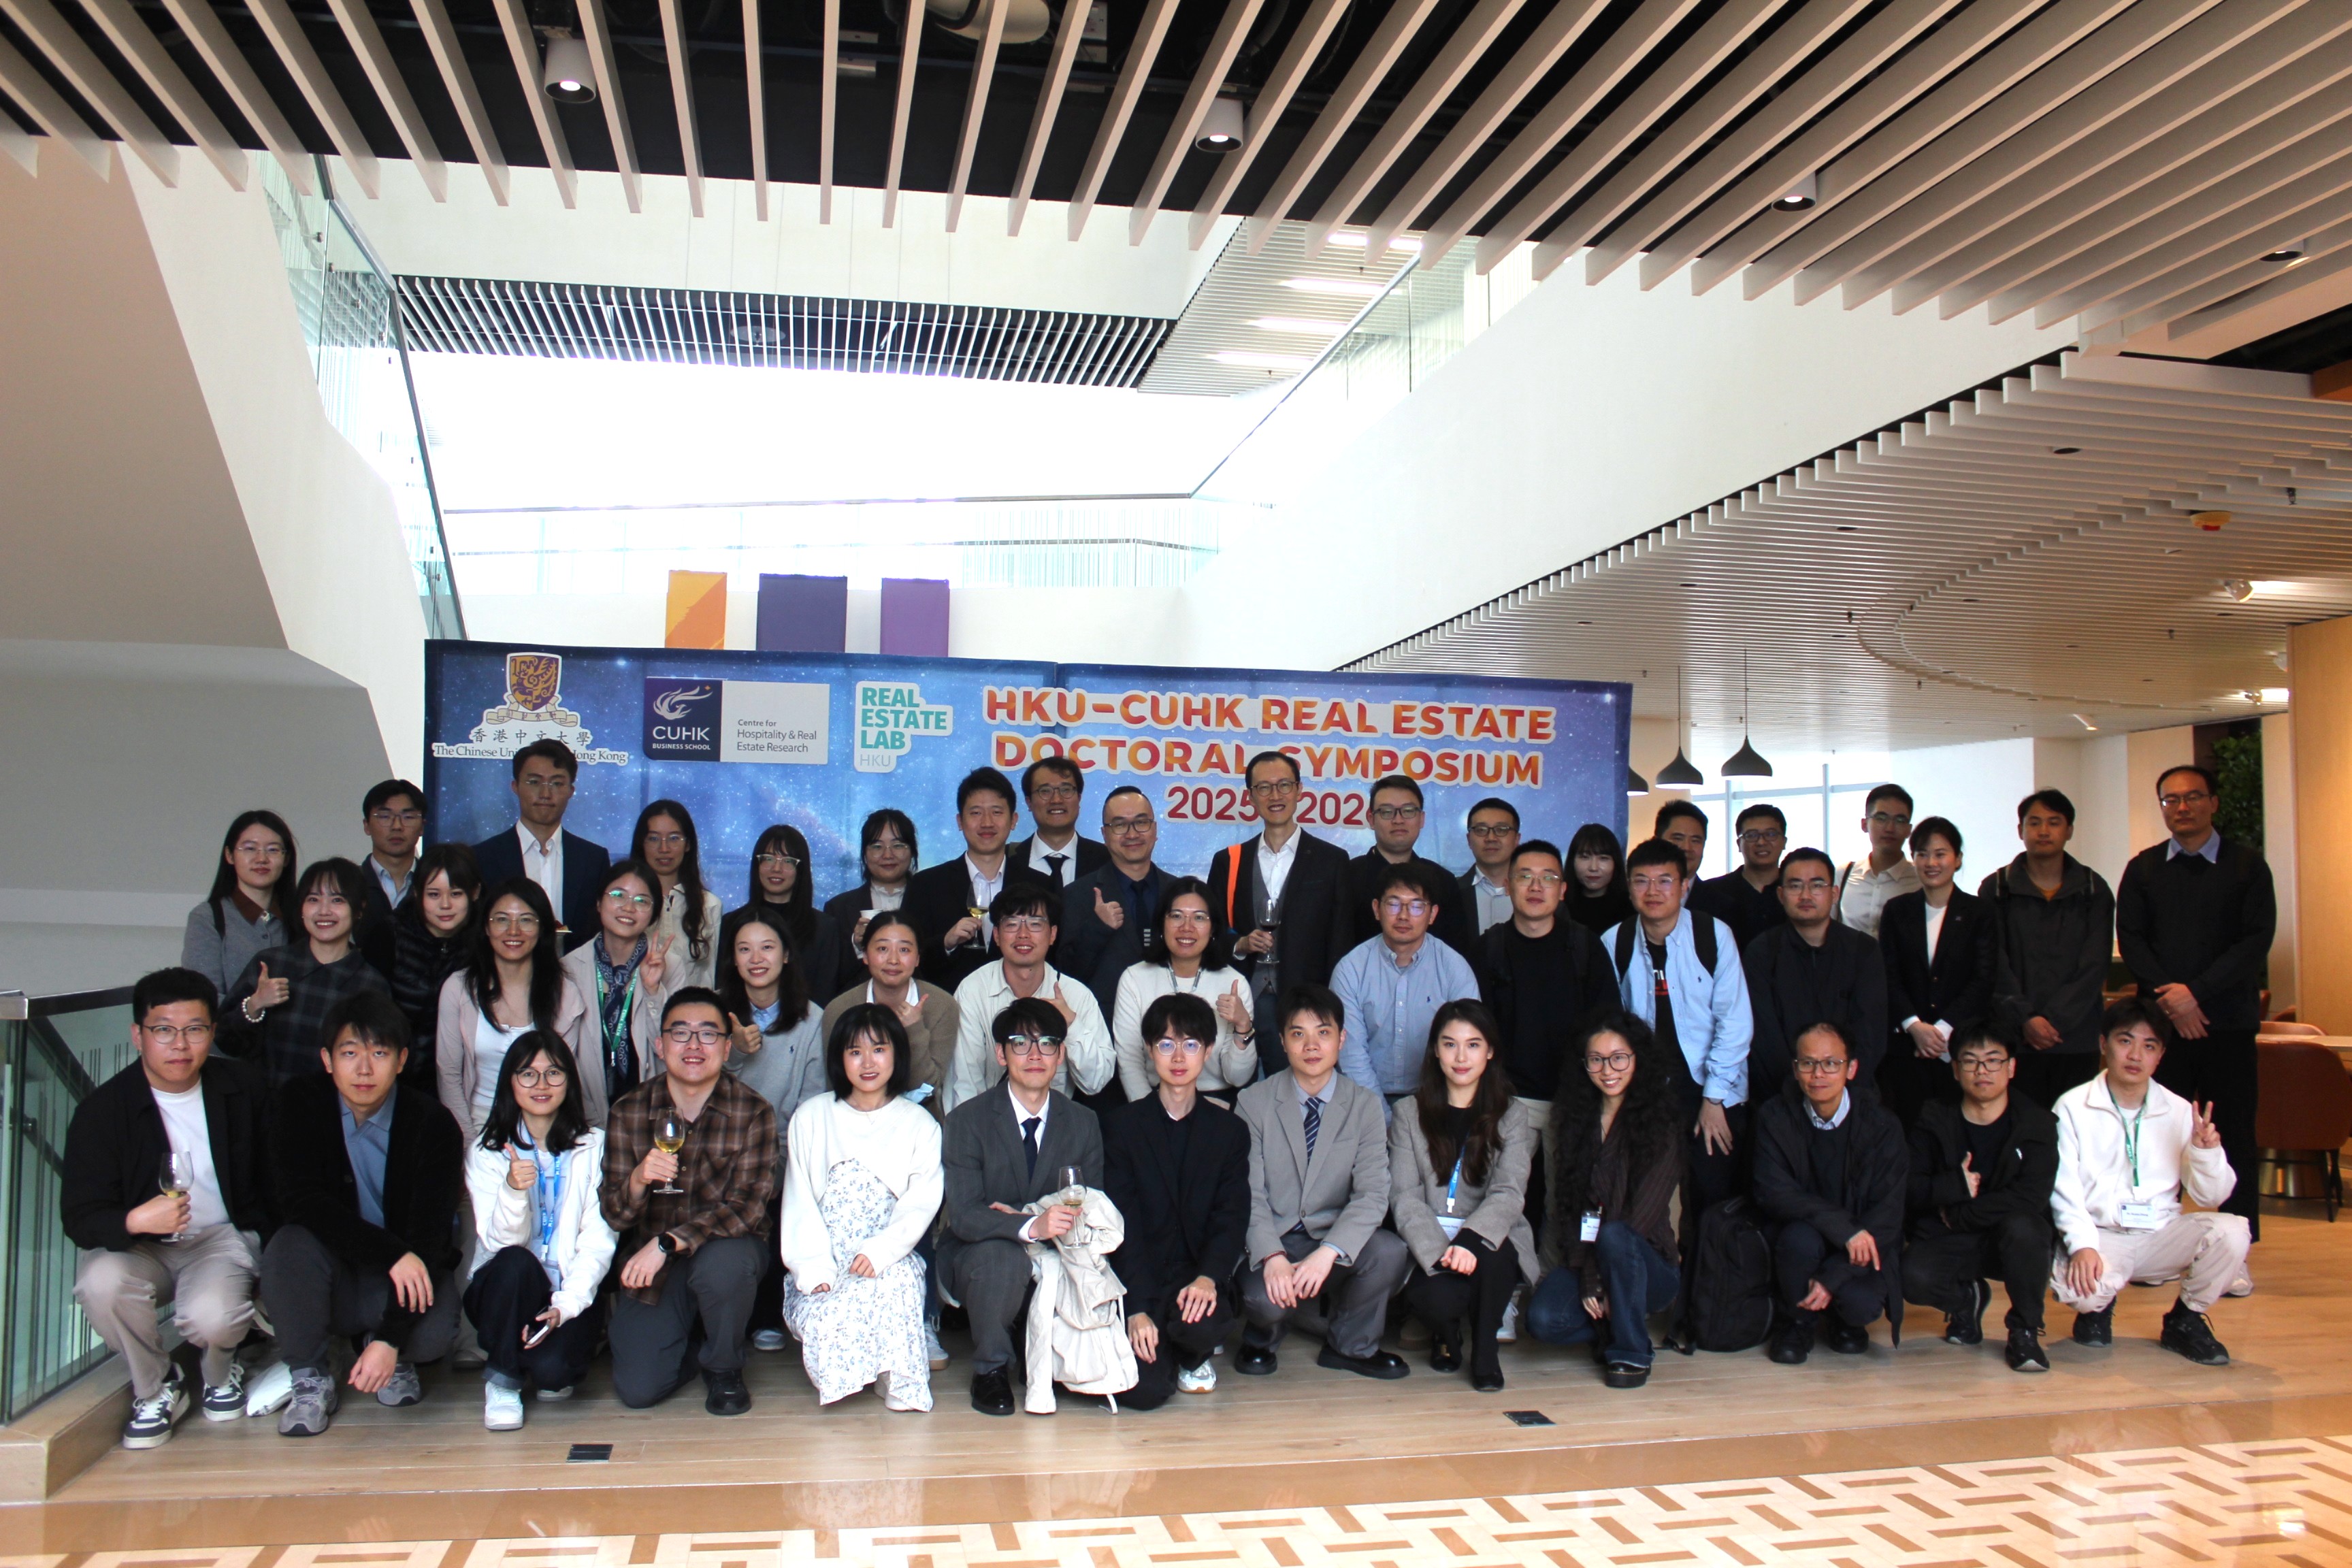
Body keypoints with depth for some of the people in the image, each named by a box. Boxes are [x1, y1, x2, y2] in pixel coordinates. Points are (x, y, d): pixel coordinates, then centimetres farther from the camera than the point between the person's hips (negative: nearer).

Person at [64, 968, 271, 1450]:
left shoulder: (243, 1089, -2)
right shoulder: (102, 1109, -10)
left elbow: (272, 1180, 7)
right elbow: (80, 1218, -15)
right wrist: (136, 1221, -37)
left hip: (224, 1235, 0)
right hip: (139, 1246, 1)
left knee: (210, 1317, -31)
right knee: (100, 1283, -34)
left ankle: (221, 1374, 10)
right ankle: (156, 1390, -4)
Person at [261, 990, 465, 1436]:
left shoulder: (433, 1125, -15)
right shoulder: (298, 1103, -10)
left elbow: (429, 1236, -20)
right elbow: (301, 1201, -21)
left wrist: (390, 1339, -31)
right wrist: (392, 1253, -32)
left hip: (406, 1273, -1)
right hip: (331, 1274, 1)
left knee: (435, 1333, -32)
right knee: (290, 1246, -31)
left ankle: (394, 1357, 7)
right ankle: (311, 1377, -8)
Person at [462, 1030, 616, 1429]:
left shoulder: (594, 1147, 2)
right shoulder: (485, 1152, 2)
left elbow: (599, 1239, -4)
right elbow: (503, 1242, -10)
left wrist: (566, 1305, -18)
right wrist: (513, 1190, -31)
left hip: (573, 1293, -1)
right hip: (506, 1290, 1)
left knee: (551, 1370, -29)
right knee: (514, 1263, -33)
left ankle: (551, 1365, 10)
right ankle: (501, 1378, -10)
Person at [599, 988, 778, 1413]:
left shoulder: (753, 1113, -13)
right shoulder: (629, 1111, -6)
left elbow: (744, 1208, -18)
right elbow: (615, 1216, -7)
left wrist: (666, 1244, -29)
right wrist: (638, 1179, -29)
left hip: (725, 1246, -1)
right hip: (651, 1263, 2)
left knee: (725, 1262, -36)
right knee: (638, 1390, -13)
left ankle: (723, 1367, -5)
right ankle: (685, 1336, 23)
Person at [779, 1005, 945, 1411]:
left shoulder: (920, 1126, 8)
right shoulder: (811, 1118, 10)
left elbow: (921, 1205, -1)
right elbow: (800, 1202, 4)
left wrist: (878, 1252, -19)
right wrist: (814, 1268, -11)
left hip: (890, 1264, 0)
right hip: (823, 1269, 1)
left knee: (893, 1289, -34)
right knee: (826, 1318, -31)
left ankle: (896, 1382, -12)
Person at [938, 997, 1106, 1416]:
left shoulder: (1083, 1123, 3)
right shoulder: (968, 1120, -7)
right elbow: (963, 1216, -17)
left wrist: (1019, 1214, -17)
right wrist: (1031, 1226, -37)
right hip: (979, 1257, -2)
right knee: (1003, 1254, -35)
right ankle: (990, 1368, -8)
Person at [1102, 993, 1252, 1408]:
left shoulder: (1230, 1130, 7)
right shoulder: (1121, 1125, 2)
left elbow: (1232, 1218, -2)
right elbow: (1122, 1222, -5)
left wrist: (1208, 1277, -22)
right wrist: (1138, 1309, -17)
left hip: (1196, 1276, 1)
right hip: (1138, 1278, -1)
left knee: (1204, 1324, -33)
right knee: (1143, 1391, -22)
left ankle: (1196, 1355, 6)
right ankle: (1163, 1345, 16)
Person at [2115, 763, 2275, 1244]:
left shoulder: (2247, 865, 4)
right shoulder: (2143, 869, 10)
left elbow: (2257, 939, -5)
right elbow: (2131, 940, 4)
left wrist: (2196, 991, -13)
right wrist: (2168, 997, -10)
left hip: (2228, 1022, -1)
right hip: (2162, 1022, 1)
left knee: (2234, 1136, 0)